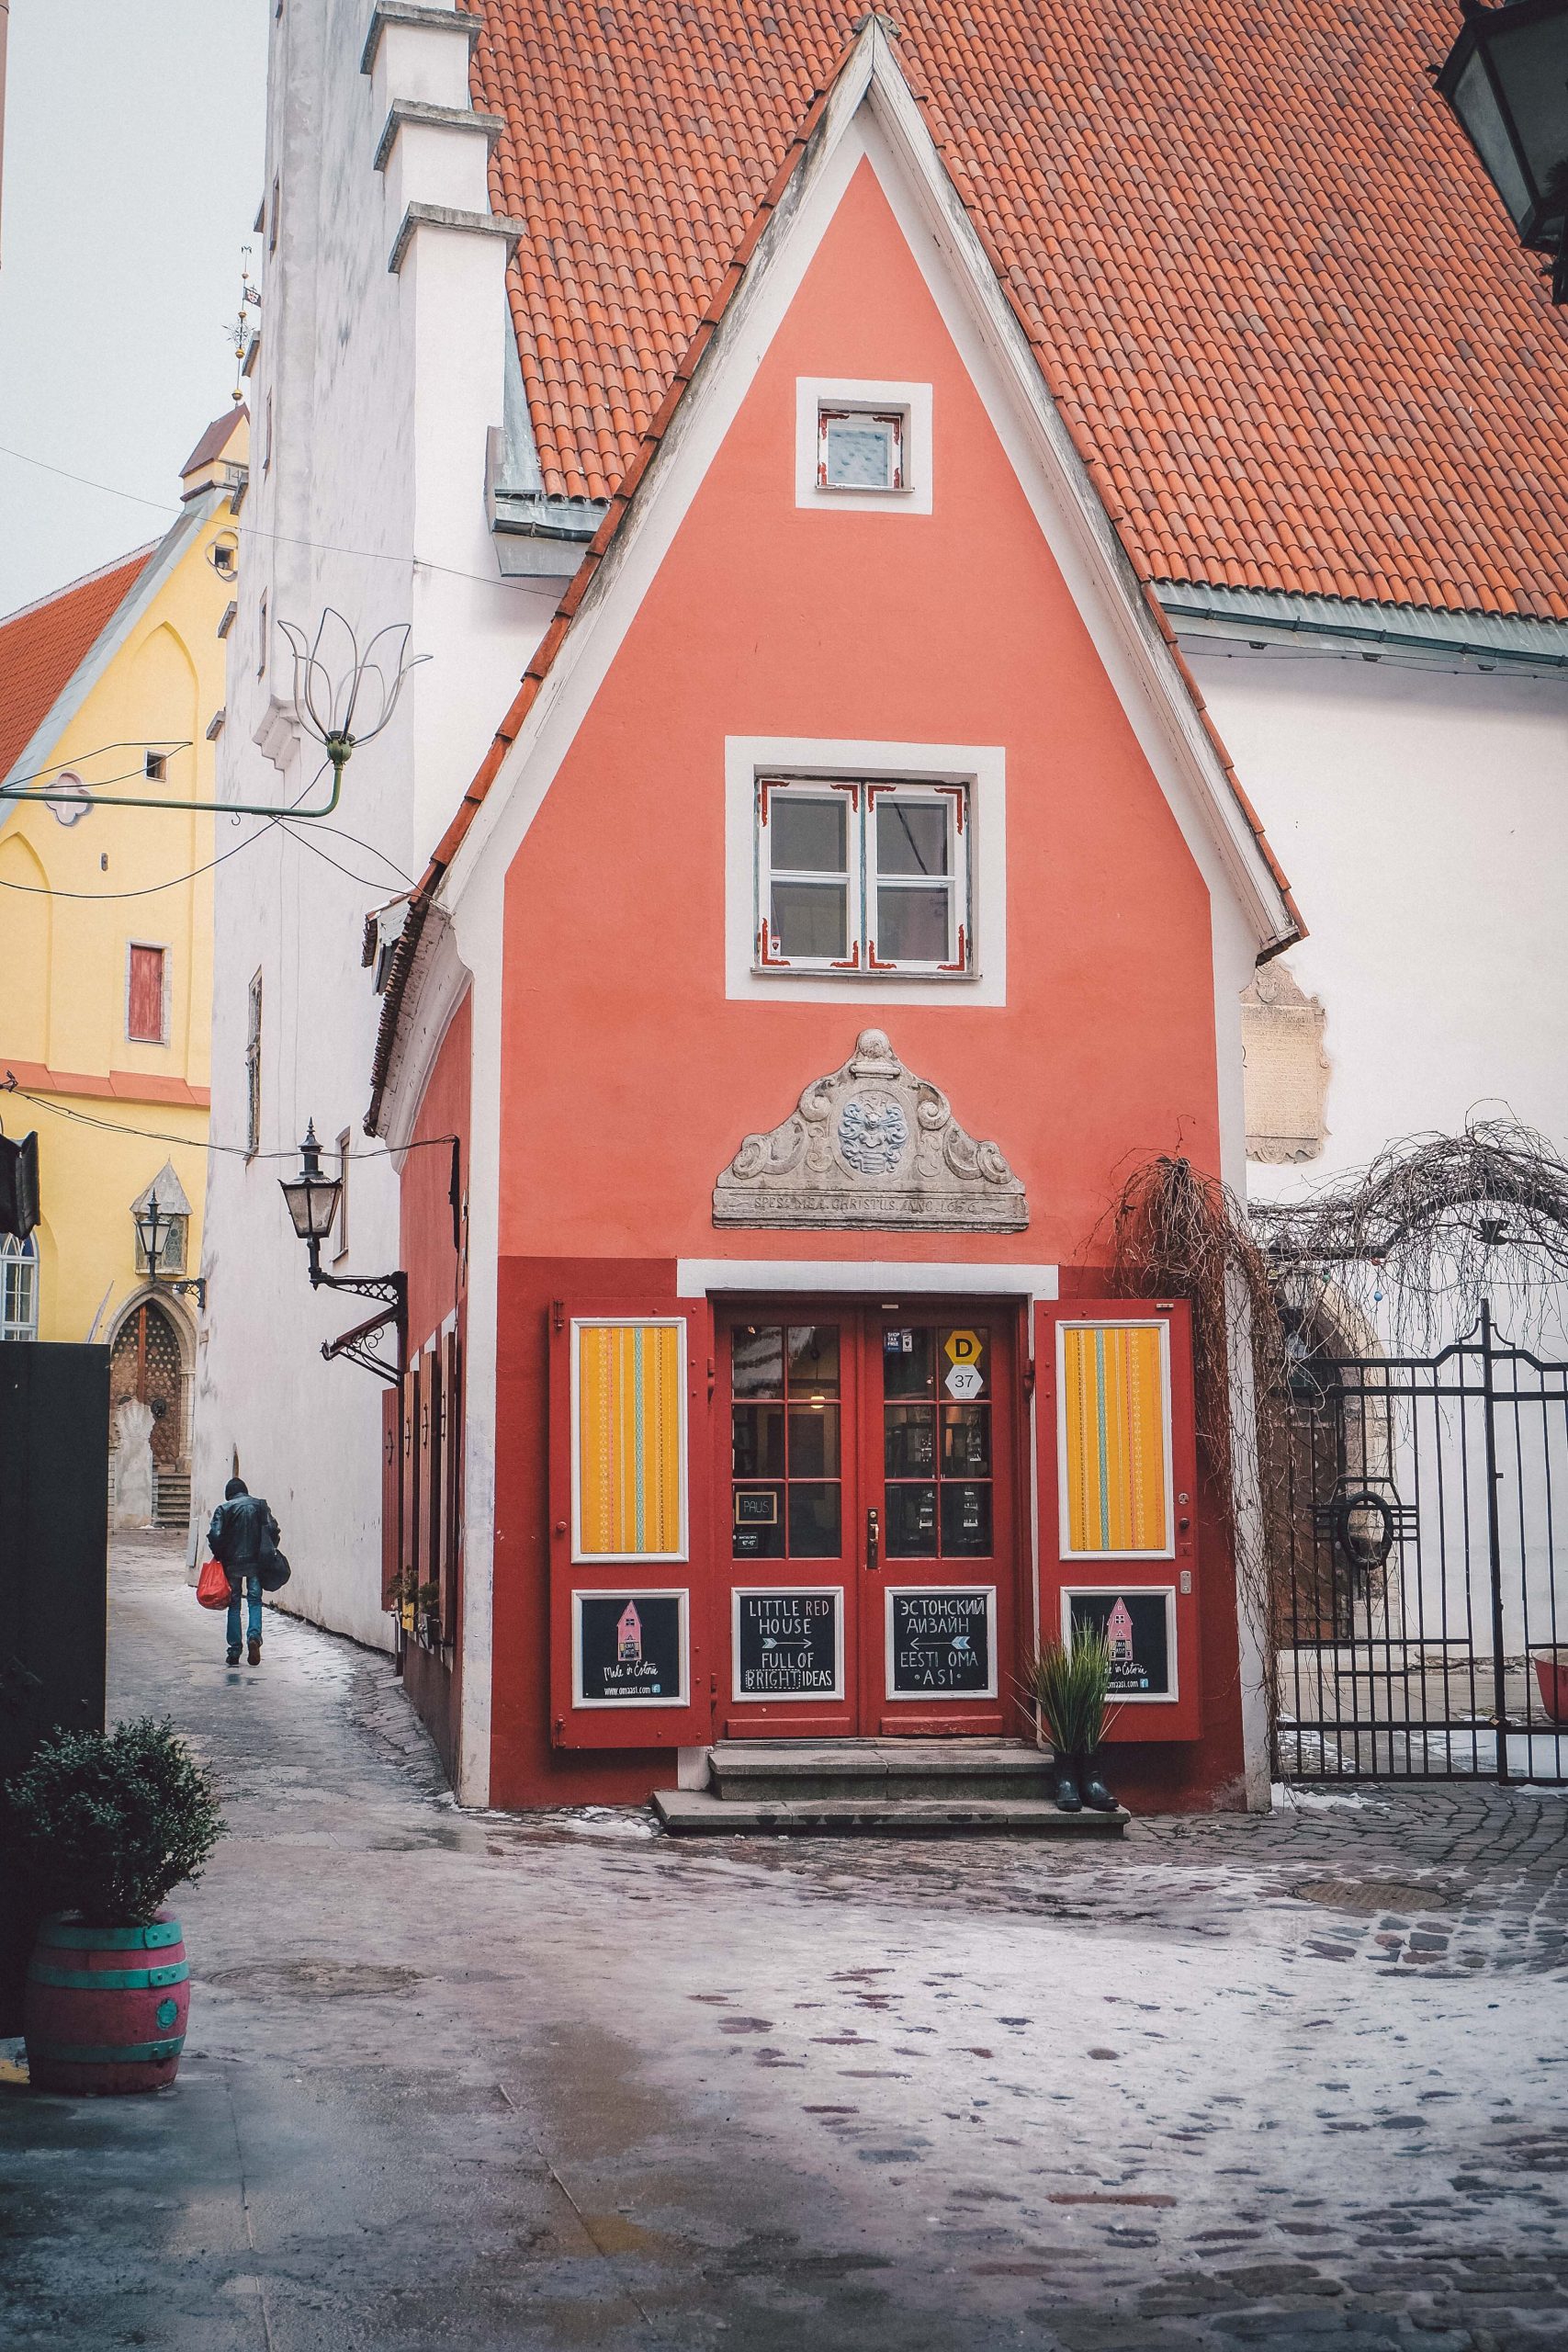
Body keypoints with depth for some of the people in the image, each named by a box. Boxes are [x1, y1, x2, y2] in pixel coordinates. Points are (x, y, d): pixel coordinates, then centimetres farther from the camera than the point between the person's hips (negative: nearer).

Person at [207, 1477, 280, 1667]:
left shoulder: (224, 1509, -2)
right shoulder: (260, 1505, 4)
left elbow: (215, 1535, -11)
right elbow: (272, 1529, -3)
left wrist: (218, 1556, 4)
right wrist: (270, 1551, 9)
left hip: (232, 1563, -1)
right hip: (256, 1561, 1)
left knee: (234, 1604, 7)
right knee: (255, 1601, 7)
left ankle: (234, 1651, 6)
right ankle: (254, 1634, -20)